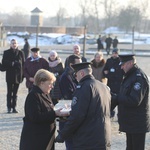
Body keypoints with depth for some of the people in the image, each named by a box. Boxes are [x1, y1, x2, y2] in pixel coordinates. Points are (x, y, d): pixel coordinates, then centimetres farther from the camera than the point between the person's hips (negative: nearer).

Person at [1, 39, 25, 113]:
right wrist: (11, 64, -16)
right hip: (9, 75, -1)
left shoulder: (20, 53, 5)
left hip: (18, 75, 1)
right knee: (9, 92, -1)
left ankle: (14, 107, 12)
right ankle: (9, 108, 3)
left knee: (15, 93, 7)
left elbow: (23, 64, 4)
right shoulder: (6, 52, 2)